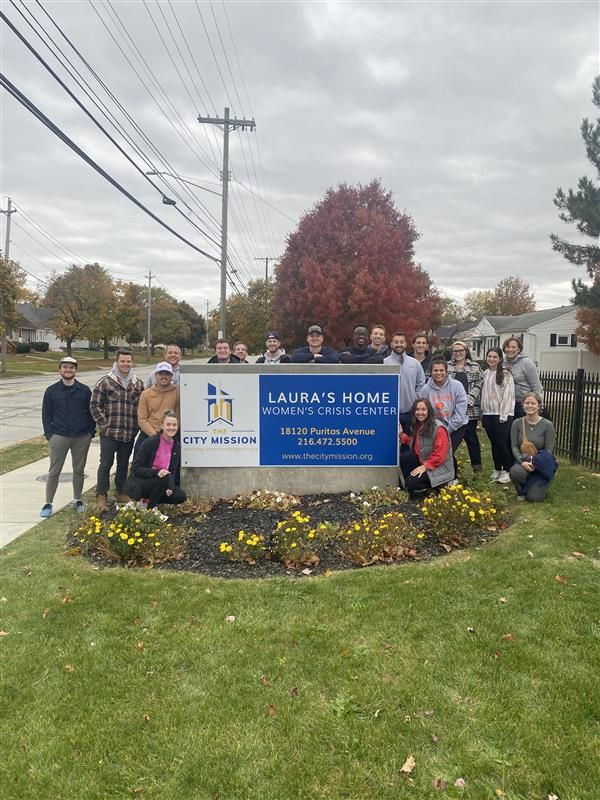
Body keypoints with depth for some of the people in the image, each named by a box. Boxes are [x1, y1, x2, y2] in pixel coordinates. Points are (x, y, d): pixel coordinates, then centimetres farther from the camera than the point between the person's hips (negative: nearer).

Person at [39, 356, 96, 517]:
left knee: (79, 470, 11)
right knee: (54, 471, 2)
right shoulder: (51, 391, 2)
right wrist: (49, 434, -5)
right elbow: (46, 414, 4)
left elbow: (91, 412, 8)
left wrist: (91, 431, 1)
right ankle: (48, 503, 10)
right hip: (59, 437, -1)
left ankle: (77, 500, 24)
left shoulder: (85, 390, 3)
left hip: (82, 437, 1)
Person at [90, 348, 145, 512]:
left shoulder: (138, 384, 10)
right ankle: (101, 495, 6)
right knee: (106, 463, -1)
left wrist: (137, 425, 6)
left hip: (129, 434, 4)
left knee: (123, 464, 14)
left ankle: (121, 492, 27)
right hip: (109, 433, -4)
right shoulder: (105, 382, -2)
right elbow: (95, 405, -3)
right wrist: (104, 424, -7)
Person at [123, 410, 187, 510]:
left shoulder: (176, 447, 2)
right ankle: (149, 508, -11)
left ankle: (148, 500, 5)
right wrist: (156, 472, -31)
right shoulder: (149, 442, -14)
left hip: (159, 485, 6)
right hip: (138, 484, -6)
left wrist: (170, 487, -16)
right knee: (165, 478, -32)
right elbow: (136, 469, -15)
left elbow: (174, 472, 5)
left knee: (181, 496, -16)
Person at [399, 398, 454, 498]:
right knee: (405, 455, -18)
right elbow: (414, 444, 13)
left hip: (439, 468, -8)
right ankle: (408, 489, -4)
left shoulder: (439, 428, -20)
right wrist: (401, 435, 2)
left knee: (412, 482, -23)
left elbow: (440, 454, -21)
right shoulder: (416, 426, 5)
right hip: (423, 463, 8)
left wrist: (425, 466, -23)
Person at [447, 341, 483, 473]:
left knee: (471, 436, 4)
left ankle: (477, 466, 16)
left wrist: (468, 400, -13)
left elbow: (478, 385, -2)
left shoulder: (475, 367, 5)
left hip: (470, 409, -1)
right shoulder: (447, 367, 10)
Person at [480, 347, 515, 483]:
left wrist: (503, 415, -16)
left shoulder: (505, 374, -8)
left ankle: (507, 471, 9)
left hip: (502, 414, -6)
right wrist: (482, 413, 11)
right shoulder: (485, 374, 12)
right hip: (488, 414, 6)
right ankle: (497, 469, 22)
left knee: (502, 443, -5)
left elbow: (508, 395, -12)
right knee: (494, 443, 12)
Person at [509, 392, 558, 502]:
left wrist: (534, 463, -23)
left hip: (541, 465, -1)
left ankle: (541, 486, 25)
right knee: (515, 471, -35)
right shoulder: (517, 423, -3)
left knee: (534, 497, -13)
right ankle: (521, 491, 1)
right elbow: (514, 446, -5)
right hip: (522, 462, 2)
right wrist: (522, 462, -23)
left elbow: (549, 451, -9)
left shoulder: (547, 425, -10)